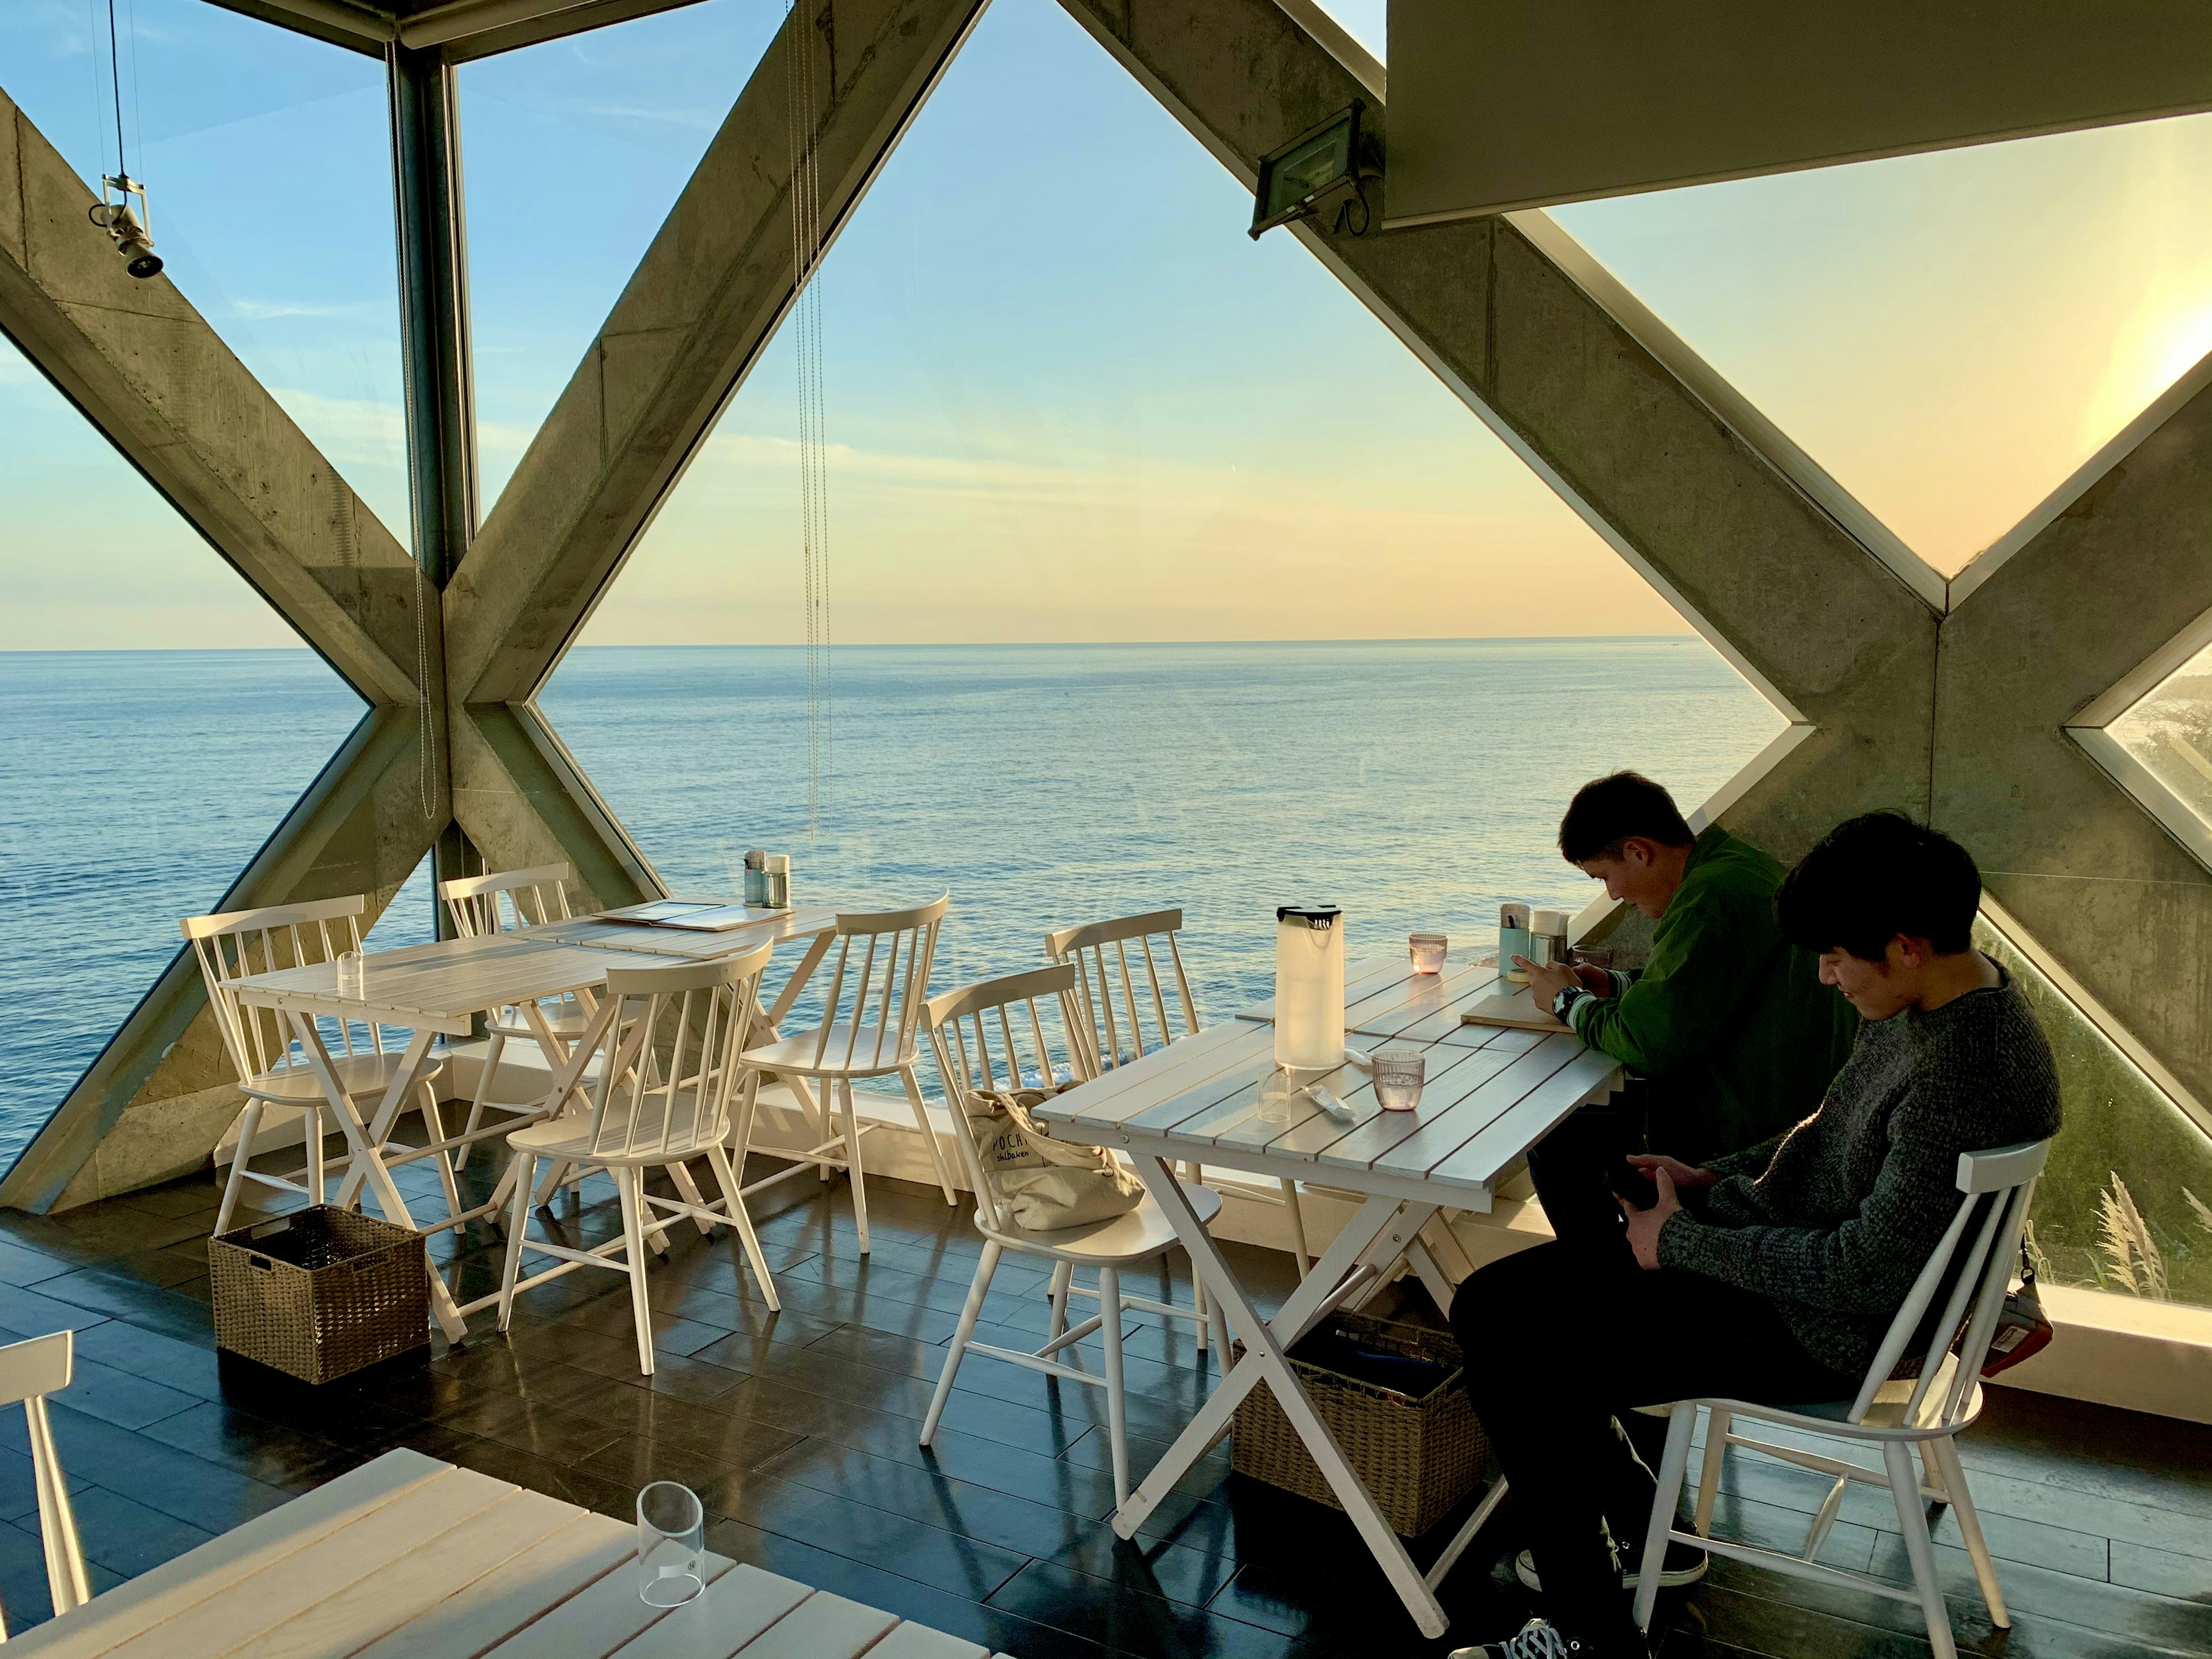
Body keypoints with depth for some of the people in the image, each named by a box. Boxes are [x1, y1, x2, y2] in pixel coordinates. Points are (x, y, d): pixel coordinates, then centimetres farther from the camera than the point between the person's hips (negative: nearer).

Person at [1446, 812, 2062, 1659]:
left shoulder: (1965, 1077, -29)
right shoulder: (1926, 999, 1)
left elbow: (1865, 1276, -27)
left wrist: (1682, 1241, -17)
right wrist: (1713, 1180, 5)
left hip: (1812, 1333, -10)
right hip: (1784, 1247, 10)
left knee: (1511, 1365, -15)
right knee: (1490, 1301, 7)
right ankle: (1639, 1532, 23)